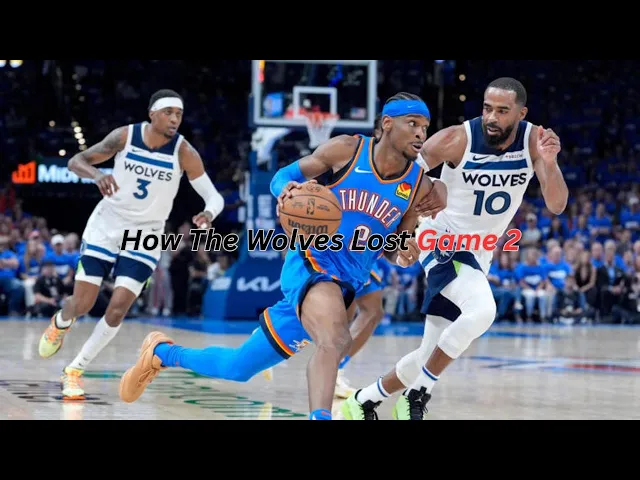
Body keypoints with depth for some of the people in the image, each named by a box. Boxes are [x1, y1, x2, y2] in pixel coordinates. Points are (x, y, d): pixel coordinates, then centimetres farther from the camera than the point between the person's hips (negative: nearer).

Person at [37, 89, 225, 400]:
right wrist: (96, 174, -33)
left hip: (146, 236, 0)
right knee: (81, 305, -1)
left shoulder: (184, 152, -16)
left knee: (118, 308, -12)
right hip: (106, 226, 0)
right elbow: (75, 162, -10)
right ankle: (59, 324, 37)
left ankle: (75, 371, 5)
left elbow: (214, 197, -14)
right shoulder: (125, 136, -14)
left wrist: (208, 214, -38)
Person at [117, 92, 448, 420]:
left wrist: (403, 256, -11)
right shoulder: (346, 149, -8)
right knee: (335, 340, -38)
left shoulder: (419, 185, 1)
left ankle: (161, 352, 32)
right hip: (311, 262, -5)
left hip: (348, 285, 5)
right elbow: (282, 176, 4)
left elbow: (395, 250, 13)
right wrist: (288, 189, -20)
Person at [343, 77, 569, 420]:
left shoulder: (534, 140, -11)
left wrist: (549, 162, -33)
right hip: (444, 242, -5)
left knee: (431, 355, 9)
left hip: (477, 255, 5)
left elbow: (557, 205, -16)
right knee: (482, 310, -34)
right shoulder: (457, 140, -21)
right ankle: (417, 395, -18)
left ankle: (363, 402, 30)